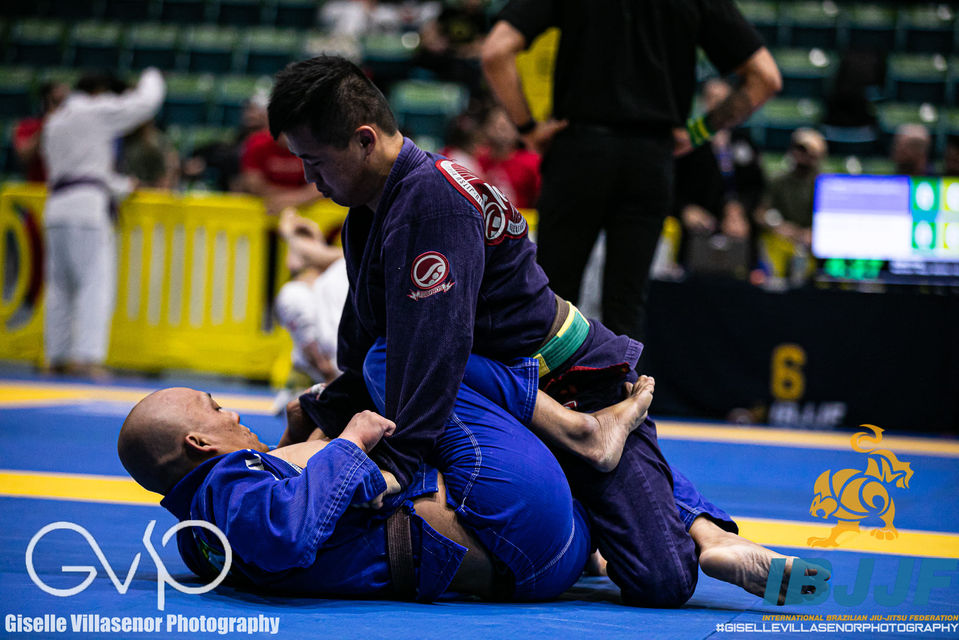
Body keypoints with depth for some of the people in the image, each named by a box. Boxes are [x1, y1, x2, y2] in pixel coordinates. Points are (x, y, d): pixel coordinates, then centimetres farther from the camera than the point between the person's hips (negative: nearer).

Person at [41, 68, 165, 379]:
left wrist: (122, 186, 35)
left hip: (56, 203, 7)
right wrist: (151, 78, 24)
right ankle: (86, 355, -19)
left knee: (60, 284, 10)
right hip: (88, 205, -7)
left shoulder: (54, 124, 23)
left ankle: (57, 355, 12)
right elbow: (146, 102, 3)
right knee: (96, 281, -9)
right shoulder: (96, 113, 0)